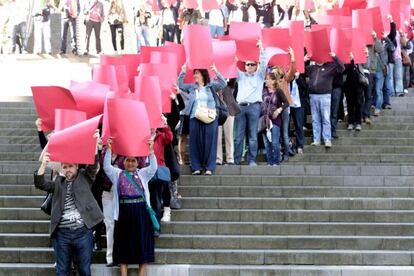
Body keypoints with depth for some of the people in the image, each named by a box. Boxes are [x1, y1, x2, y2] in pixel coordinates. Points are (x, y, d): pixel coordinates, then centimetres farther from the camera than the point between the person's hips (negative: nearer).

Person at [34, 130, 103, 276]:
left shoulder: (84, 177, 10)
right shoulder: (58, 182, 14)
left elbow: (93, 163, -5)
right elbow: (40, 183, 1)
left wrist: (95, 143, -20)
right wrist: (44, 164, -16)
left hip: (83, 231, -2)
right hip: (62, 233, 2)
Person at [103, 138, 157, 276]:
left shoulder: (143, 174, 12)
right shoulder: (117, 174, 12)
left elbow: (153, 167, -4)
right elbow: (106, 166, -3)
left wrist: (151, 151, -17)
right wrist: (109, 149, -14)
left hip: (141, 212, 0)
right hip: (124, 212, 0)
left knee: (142, 244, 1)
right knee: (124, 245, 2)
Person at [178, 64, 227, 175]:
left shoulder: (212, 86, 8)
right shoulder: (191, 87, 15)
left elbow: (223, 84, -2)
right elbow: (180, 85, 12)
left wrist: (216, 72, -13)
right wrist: (183, 72, 2)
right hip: (195, 118, 2)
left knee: (209, 143, -2)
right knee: (195, 143, 0)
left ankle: (209, 167, 3)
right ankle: (196, 167, 5)